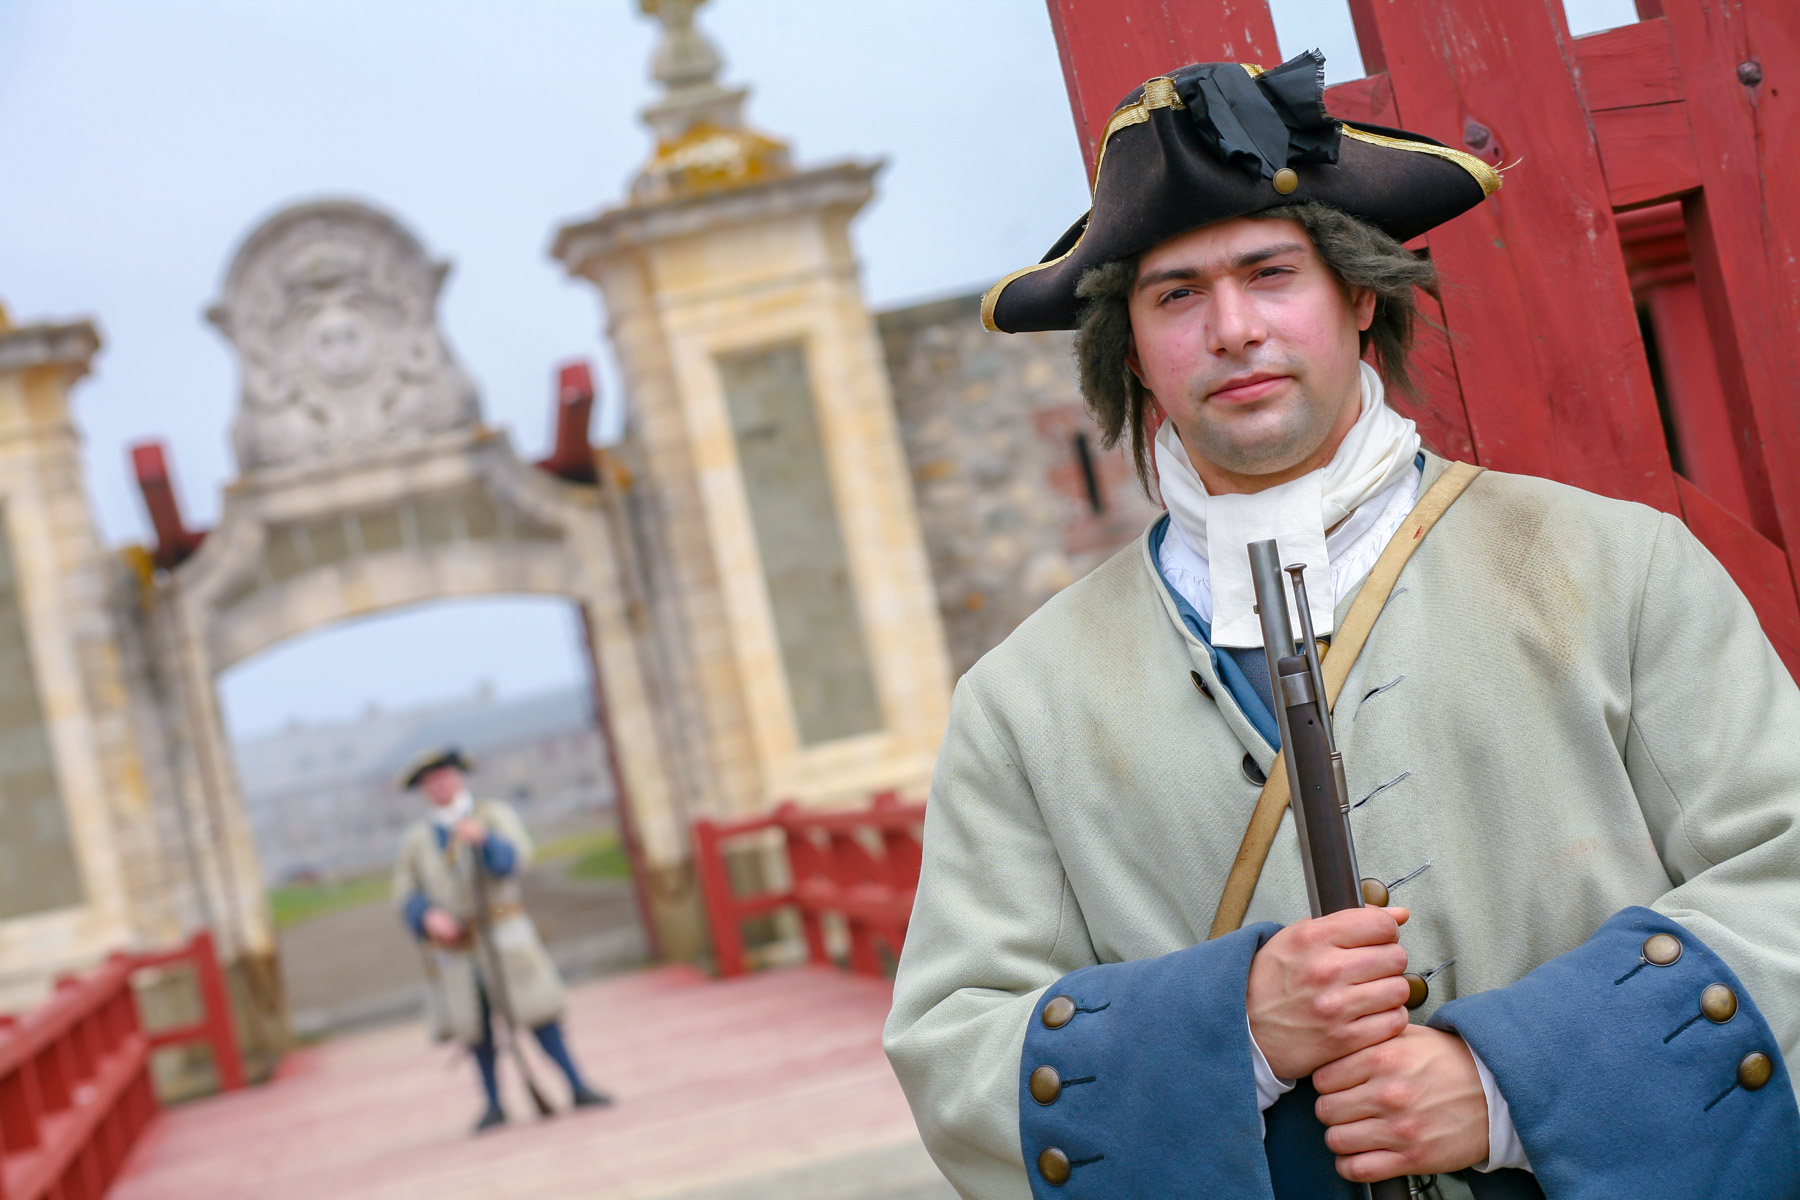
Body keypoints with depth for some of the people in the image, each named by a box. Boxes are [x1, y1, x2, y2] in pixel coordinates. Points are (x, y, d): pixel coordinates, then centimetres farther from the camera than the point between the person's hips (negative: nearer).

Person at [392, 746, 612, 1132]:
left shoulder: (496, 815, 8)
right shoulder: (414, 839, 12)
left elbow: (515, 857, -8)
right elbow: (406, 894, 5)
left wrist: (483, 838, -27)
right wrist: (429, 916, -15)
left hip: (504, 935, -2)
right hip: (453, 944, 2)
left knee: (538, 1014, -4)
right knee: (474, 1024, 2)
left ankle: (578, 1088, 1)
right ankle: (494, 1104, 12)